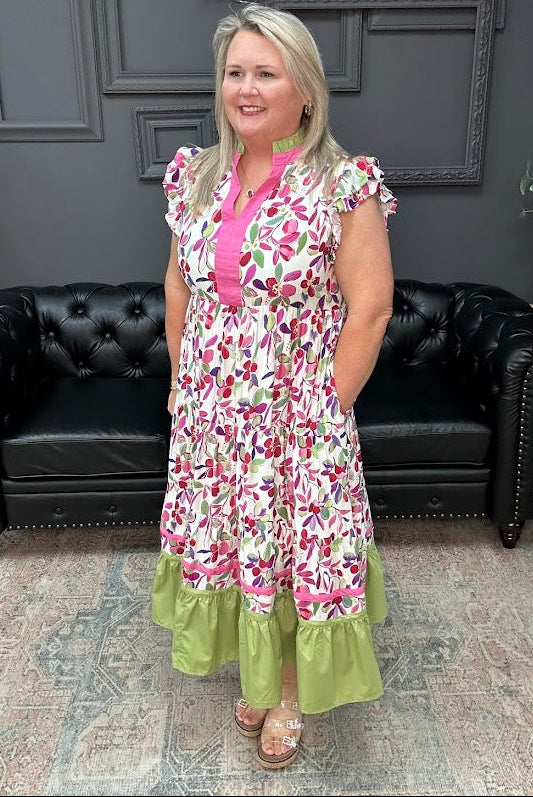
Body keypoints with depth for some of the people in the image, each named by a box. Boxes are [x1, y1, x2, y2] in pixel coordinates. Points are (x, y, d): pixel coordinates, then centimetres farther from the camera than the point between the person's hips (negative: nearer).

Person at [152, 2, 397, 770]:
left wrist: (332, 409, -11)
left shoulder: (345, 184, -13)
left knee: (299, 548, 9)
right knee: (227, 539, 17)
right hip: (211, 411, 5)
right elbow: (179, 284, 11)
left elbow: (370, 308, -12)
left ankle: (293, 687, 37)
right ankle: (255, 668, 44)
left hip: (296, 413, -4)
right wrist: (182, 383, 10)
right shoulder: (197, 174, 3)